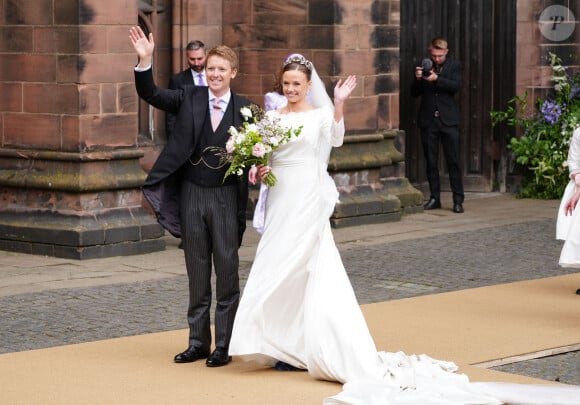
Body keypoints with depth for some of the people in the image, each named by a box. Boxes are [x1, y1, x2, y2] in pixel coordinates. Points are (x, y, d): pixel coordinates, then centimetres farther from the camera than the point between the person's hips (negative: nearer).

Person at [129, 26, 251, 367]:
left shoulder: (244, 108, -1)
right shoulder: (189, 99, 2)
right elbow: (150, 94, -7)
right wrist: (145, 61, -21)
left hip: (226, 197, -2)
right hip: (192, 195, 2)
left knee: (227, 272, 3)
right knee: (197, 273, 10)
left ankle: (225, 345, 10)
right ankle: (198, 342, 20)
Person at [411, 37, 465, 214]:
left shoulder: (454, 66, 5)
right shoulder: (424, 67, 10)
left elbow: (456, 86, -11)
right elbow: (414, 93, 9)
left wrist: (437, 79, -22)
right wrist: (417, 79, -11)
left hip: (448, 120, -2)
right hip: (428, 120, 2)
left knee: (453, 161, -4)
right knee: (431, 162, 5)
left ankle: (458, 200, -1)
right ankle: (434, 198, 14)